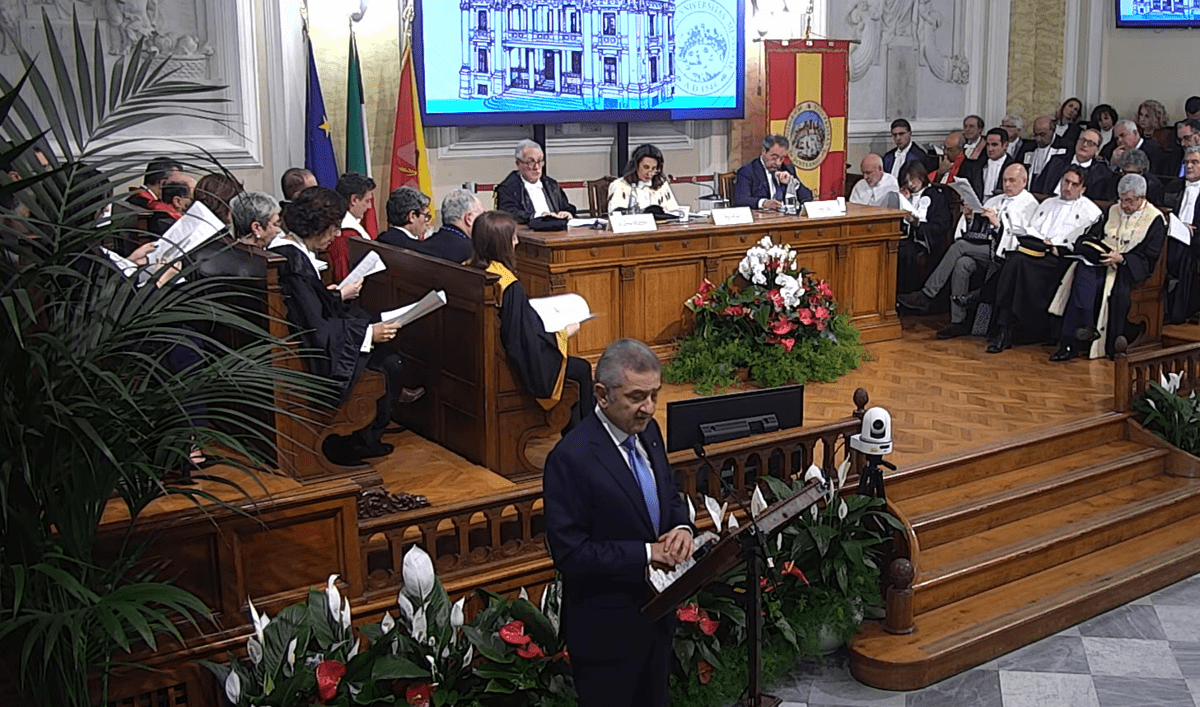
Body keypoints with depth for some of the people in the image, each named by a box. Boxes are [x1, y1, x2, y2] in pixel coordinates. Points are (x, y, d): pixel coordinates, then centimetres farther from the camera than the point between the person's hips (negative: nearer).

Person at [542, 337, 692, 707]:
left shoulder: (648, 431, -1)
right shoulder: (571, 458, -25)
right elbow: (569, 552, -24)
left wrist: (681, 528, -9)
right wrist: (645, 553, -24)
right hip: (606, 627, -7)